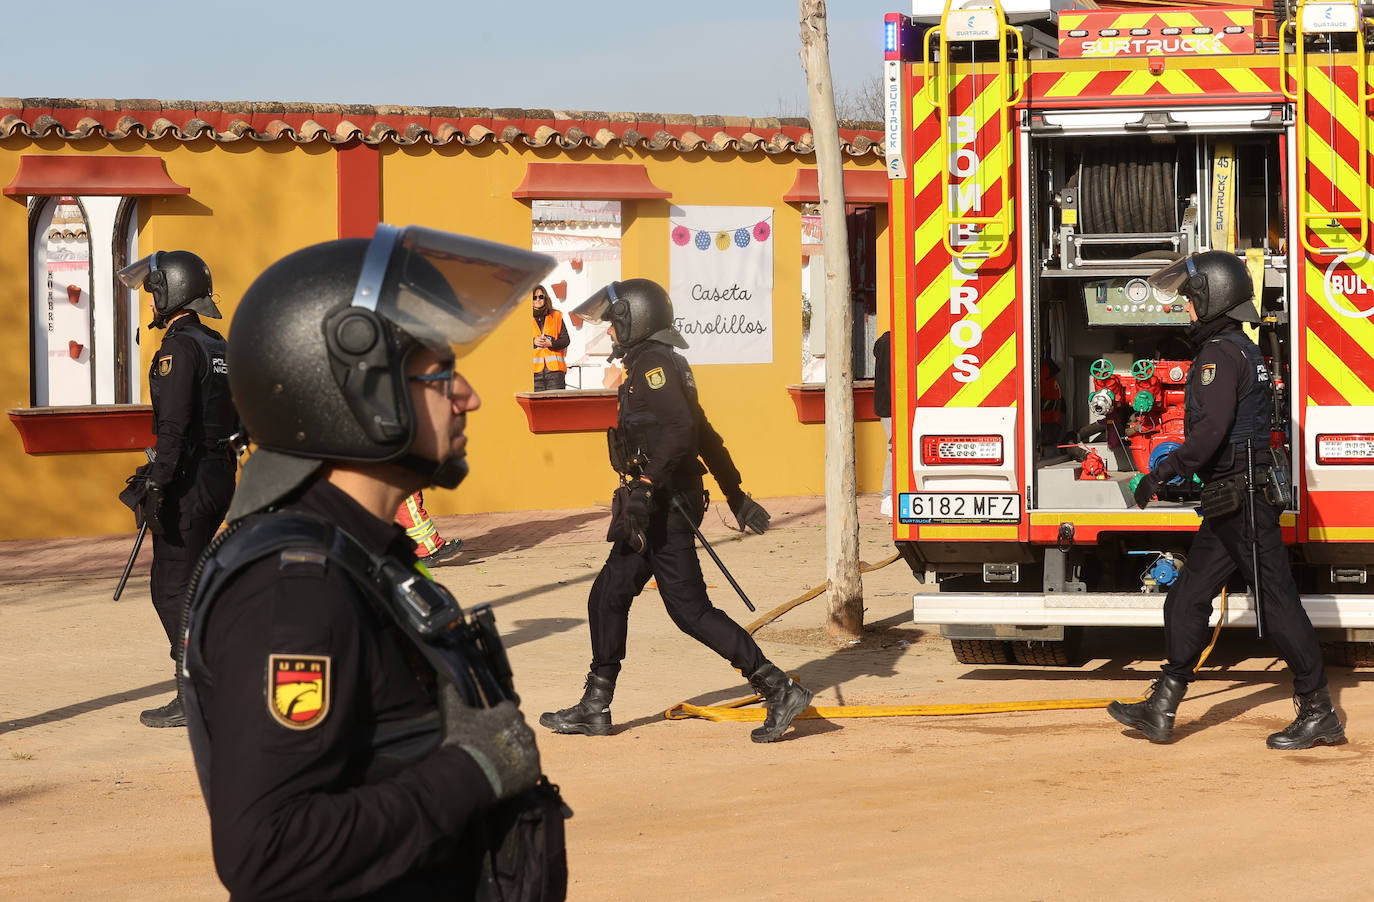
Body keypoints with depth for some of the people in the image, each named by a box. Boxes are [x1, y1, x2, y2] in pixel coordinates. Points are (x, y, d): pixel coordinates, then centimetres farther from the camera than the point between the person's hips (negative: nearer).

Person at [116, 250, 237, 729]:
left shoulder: (179, 348, -14)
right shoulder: (218, 346, 14)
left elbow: (173, 425, -22)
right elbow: (237, 418, 19)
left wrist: (158, 486, -23)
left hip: (190, 478, -9)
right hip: (221, 475, 9)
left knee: (172, 588, -5)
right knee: (191, 583, 17)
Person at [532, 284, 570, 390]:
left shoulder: (556, 316, 11)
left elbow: (566, 339, 7)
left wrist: (551, 343, -11)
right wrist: (533, 342, -13)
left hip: (554, 365, 1)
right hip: (535, 367, -1)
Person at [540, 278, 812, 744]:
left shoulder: (653, 365, -13)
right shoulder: (655, 365, 19)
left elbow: (680, 430, -27)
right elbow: (704, 435, 23)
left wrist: (646, 486, -30)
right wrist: (736, 495, 27)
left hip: (662, 507, -10)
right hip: (657, 509, 10)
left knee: (691, 609, -9)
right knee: (608, 597, 13)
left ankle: (780, 691, -10)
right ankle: (595, 707, 19)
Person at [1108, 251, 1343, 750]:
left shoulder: (1221, 354, -15)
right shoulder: (1244, 350, 18)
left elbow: (1212, 430, -26)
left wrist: (1162, 474, -22)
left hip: (1243, 499, -11)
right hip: (1231, 503, 11)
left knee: (1277, 600, -6)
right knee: (1187, 599, 11)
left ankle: (1319, 714, -2)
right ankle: (1161, 710, 13)